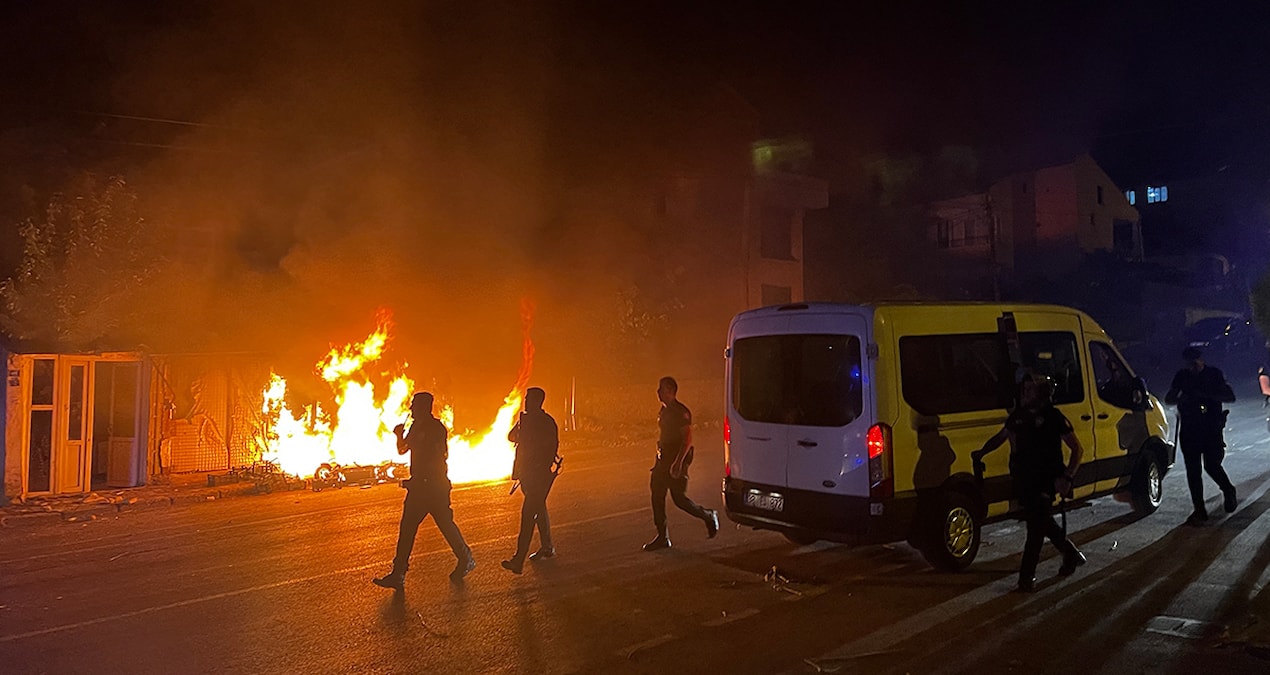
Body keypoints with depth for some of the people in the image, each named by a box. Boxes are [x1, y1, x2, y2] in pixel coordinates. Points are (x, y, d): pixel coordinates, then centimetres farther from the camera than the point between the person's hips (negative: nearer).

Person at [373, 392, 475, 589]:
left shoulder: (436, 427, -12)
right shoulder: (416, 426, 14)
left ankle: (466, 559, 21)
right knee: (407, 528, 4)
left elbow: (441, 454, -16)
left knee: (445, 524, 2)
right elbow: (402, 450, 18)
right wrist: (400, 435, -1)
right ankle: (398, 575, 6)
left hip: (435, 485, -8)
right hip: (418, 484, 8)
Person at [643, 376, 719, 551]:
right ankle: (662, 537, 12)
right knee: (657, 496, 5)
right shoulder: (664, 410, 13)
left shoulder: (681, 412, -16)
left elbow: (687, 439, -21)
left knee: (679, 497, -5)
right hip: (664, 458, 9)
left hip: (677, 459, -9)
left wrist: (678, 462, -27)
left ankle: (709, 516, 20)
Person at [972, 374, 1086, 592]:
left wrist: (1067, 477, -19)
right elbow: (1000, 437, 21)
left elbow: (1077, 449, -8)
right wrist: (982, 452, 6)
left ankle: (1027, 576, 3)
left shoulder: (1053, 417, -11)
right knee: (1042, 523, 20)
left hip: (1045, 482, -7)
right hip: (1024, 480, 7)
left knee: (1036, 527, -4)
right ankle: (1072, 554, 42)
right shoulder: (1018, 416, 6)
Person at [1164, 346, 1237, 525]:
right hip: (1188, 428, 3)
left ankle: (1228, 491, 25)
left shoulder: (1214, 374, 0)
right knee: (1193, 470, 1)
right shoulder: (1181, 376, 8)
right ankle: (1199, 510, 8)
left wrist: (1206, 394, -19)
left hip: (1211, 428, -3)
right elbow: (1168, 399, 9)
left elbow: (1230, 397, -6)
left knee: (1211, 465, -8)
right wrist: (1182, 398, -12)